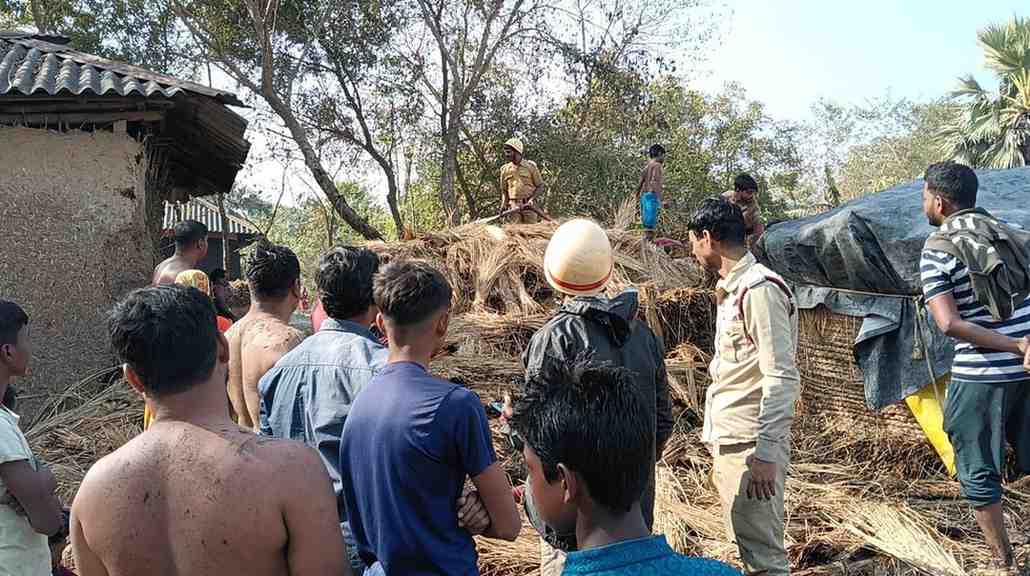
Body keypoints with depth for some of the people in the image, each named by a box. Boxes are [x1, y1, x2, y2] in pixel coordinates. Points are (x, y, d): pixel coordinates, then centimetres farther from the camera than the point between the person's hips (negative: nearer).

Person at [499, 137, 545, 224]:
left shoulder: (530, 166, 2)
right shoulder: (505, 169, 11)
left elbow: (540, 186, 3)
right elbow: (504, 191, 17)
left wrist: (531, 199, -12)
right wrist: (503, 205, 0)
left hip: (528, 205, -2)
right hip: (514, 206, 2)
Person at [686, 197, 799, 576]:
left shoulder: (759, 289, -16)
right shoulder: (731, 289, 14)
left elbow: (782, 378, -21)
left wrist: (766, 454, -23)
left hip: (750, 445, -10)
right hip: (727, 441, 10)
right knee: (744, 543, 17)